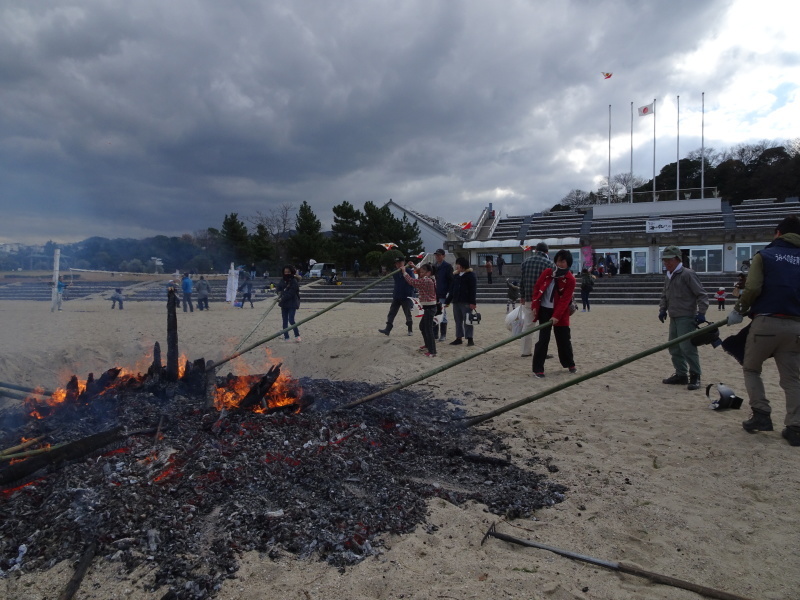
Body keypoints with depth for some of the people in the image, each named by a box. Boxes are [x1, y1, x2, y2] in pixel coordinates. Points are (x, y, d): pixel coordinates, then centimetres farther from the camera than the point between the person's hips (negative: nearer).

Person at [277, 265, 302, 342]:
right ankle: (286, 337, 16)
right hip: (284, 303, 7)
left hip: (292, 303, -7)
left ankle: (297, 335, 4)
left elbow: (290, 293, -20)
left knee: (291, 320, -12)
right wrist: (279, 292, -4)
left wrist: (282, 299, -25)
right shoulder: (283, 280, 6)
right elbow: (279, 287, 18)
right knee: (285, 321, 8)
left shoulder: (294, 281, -14)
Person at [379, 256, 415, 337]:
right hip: (396, 296, 5)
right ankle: (387, 329, -3)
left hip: (406, 297, -5)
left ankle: (410, 330, 19)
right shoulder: (395, 272, 8)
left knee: (408, 314, 6)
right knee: (391, 313, -1)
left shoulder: (409, 271, -8)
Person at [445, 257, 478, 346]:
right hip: (456, 302, 7)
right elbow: (451, 289, 17)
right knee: (458, 321, 11)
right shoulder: (455, 275, 14)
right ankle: (458, 338, 18)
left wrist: (473, 302, -17)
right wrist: (448, 301, 13)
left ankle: (470, 339, 1)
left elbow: (473, 290, -10)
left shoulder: (471, 275, -4)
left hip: (466, 302, -6)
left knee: (467, 321, -5)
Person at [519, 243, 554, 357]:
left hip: (528, 298, 3)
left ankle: (526, 351, 15)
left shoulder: (526, 261, 6)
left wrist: (522, 296, 14)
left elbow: (521, 281, 7)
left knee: (527, 324, 10)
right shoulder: (549, 263, -5)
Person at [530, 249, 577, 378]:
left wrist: (556, 316, -23)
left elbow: (565, 300, -15)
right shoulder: (547, 272, -1)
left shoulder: (570, 279, -9)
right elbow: (536, 288, 4)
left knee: (564, 339, 8)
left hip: (560, 313, 0)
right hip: (544, 310, 0)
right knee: (543, 339, -4)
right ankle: (538, 368, 1)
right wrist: (534, 306, -3)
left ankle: (570, 364, 31)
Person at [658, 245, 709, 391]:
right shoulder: (668, 278, 16)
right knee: (674, 348, 11)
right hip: (673, 318, 9)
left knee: (687, 346, -13)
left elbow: (701, 294, -11)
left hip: (686, 318, -9)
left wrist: (701, 312, -17)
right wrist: (662, 309, 13)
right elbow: (665, 296, 28)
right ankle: (681, 374, 21)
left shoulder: (688, 274, -9)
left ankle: (695, 376, -2)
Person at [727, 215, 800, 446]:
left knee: (751, 368, 15)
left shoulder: (764, 255, 2)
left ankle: (761, 414, 6)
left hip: (766, 322, -3)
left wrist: (738, 310, 1)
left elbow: (752, 288, -11)